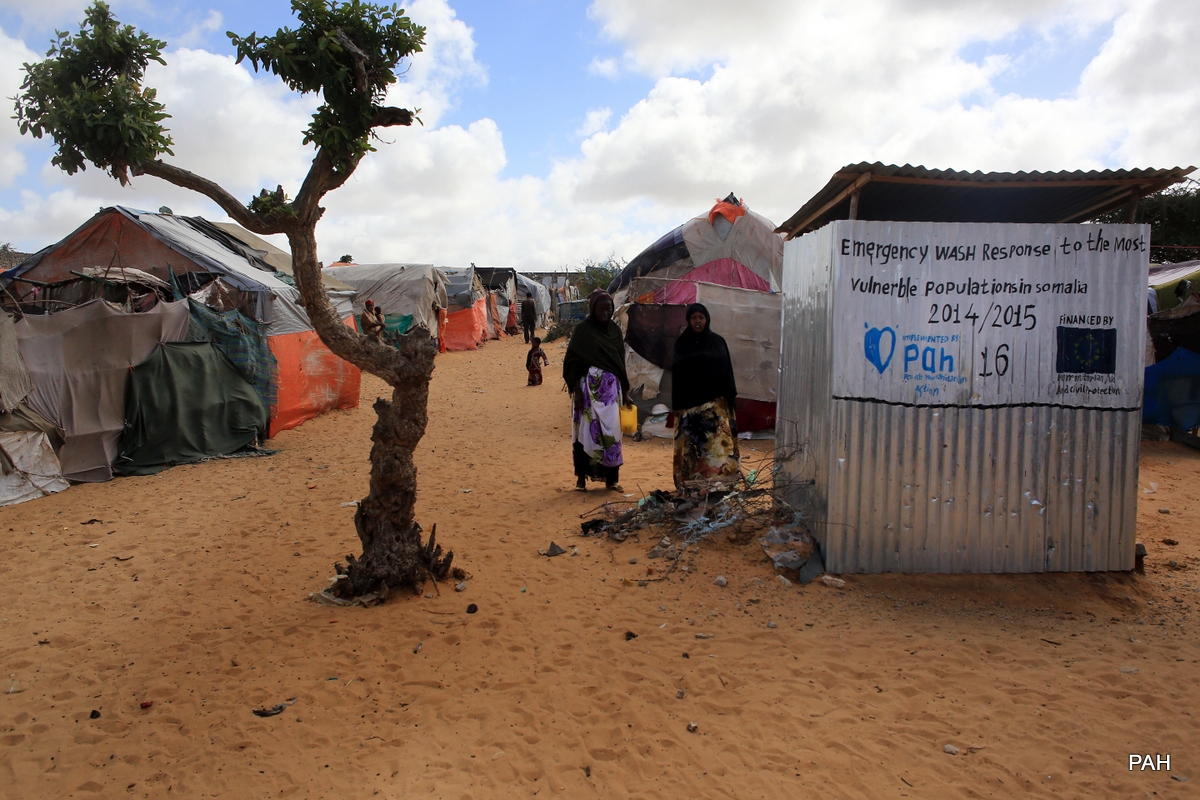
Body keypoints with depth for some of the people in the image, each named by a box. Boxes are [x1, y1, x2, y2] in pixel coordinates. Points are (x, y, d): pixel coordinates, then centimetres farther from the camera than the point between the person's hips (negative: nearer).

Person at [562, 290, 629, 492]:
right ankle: (581, 477, 9)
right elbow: (573, 363, -6)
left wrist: (625, 391, 13)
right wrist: (576, 392, -13)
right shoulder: (582, 330, -3)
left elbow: (621, 363, 15)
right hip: (589, 388, -4)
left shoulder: (615, 330, 11)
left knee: (611, 432, 5)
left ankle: (611, 478, 12)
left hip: (611, 388, 4)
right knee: (587, 431, 0)